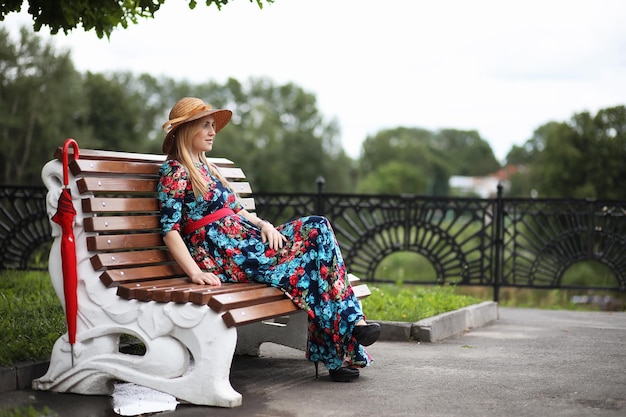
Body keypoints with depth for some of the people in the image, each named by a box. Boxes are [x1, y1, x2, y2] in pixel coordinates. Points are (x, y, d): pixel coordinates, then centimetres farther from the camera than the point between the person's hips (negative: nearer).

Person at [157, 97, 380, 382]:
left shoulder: (205, 168, 22)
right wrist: (195, 273, -24)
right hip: (223, 254, -8)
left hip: (246, 241, 8)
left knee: (317, 228, -10)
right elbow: (170, 230, -13)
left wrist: (263, 224, 2)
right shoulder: (174, 172, -4)